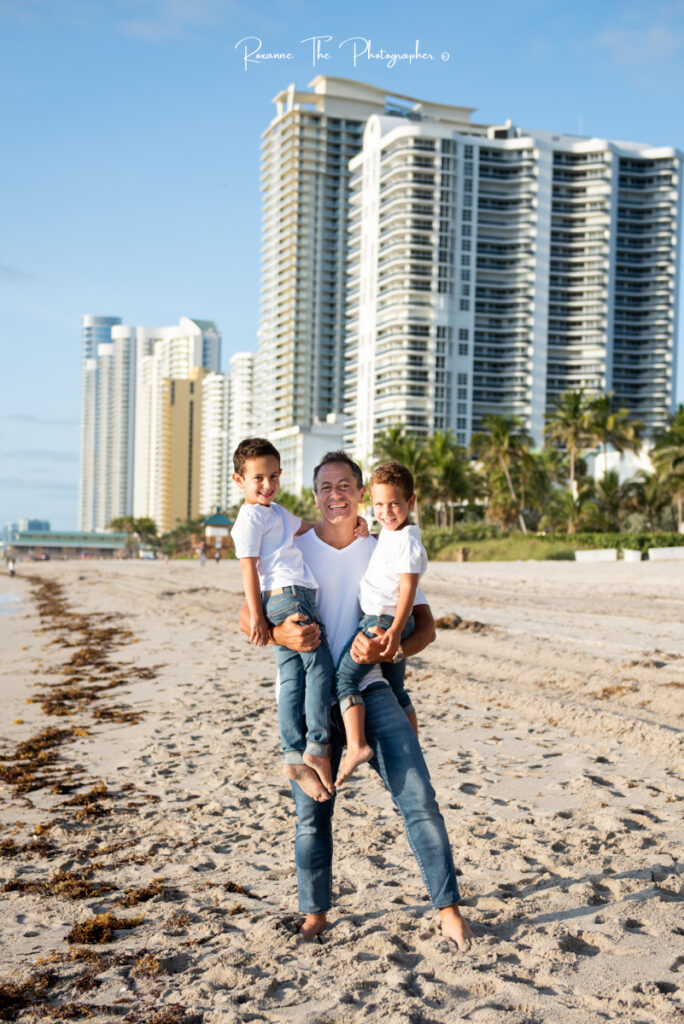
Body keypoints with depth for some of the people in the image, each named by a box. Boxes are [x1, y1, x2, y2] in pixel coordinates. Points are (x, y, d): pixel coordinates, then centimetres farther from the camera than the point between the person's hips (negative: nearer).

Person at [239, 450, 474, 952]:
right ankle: (315, 912, 22)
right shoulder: (293, 550, 6)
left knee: (418, 794, -8)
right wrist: (280, 633, -20)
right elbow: (247, 618, 4)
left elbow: (425, 627, 5)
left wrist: (386, 649, -16)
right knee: (312, 810, 3)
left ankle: (449, 908, 2)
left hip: (369, 688, 1)